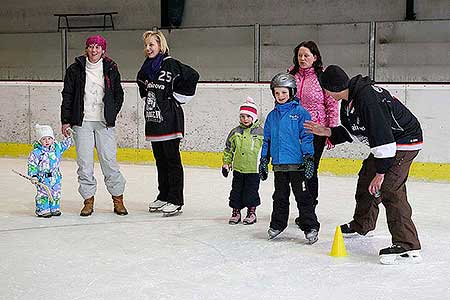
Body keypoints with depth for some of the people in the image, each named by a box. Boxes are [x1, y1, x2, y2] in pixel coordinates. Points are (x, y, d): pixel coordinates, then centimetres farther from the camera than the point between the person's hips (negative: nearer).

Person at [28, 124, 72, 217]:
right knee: (43, 194, -7)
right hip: (43, 178, -5)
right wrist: (33, 176, -16)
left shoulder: (57, 147, 3)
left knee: (56, 194, 11)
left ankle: (55, 209, 23)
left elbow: (65, 144, 21)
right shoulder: (36, 152, -11)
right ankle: (42, 210, 2)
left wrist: (68, 136, 8)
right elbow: (32, 165, -10)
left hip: (55, 177, 5)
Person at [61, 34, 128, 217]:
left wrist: (112, 114, 3)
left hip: (104, 122, 0)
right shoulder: (75, 69, 4)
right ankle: (88, 201, 10)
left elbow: (119, 95, 13)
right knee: (84, 162, 0)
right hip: (82, 122, 0)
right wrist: (65, 120, 3)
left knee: (109, 160, -2)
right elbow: (67, 95, 6)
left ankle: (118, 199, 8)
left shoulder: (111, 70, 6)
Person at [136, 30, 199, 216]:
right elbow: (141, 82, 33)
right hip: (153, 119, 8)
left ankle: (176, 201, 1)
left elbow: (193, 76, -15)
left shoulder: (170, 65, -10)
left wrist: (178, 96, -11)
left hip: (169, 120, -8)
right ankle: (163, 196, 22)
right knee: (160, 160, 13)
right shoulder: (146, 67, 13)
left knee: (172, 160, -4)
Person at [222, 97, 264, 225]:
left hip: (254, 169, -3)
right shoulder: (235, 132, 3)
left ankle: (251, 212, 21)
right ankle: (236, 212, 22)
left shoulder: (260, 132, -5)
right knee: (236, 190, 10)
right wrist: (226, 163, 7)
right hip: (238, 168, 3)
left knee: (251, 191, 6)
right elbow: (228, 149, 11)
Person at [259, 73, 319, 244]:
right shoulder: (272, 116, 10)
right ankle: (277, 225, 27)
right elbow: (267, 139, 16)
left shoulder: (300, 112, -5)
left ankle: (310, 228, 6)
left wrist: (309, 158, -13)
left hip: (297, 164, -5)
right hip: (279, 164, 5)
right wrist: (264, 160, 15)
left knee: (303, 197, 0)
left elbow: (307, 137, -7)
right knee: (280, 197, 16)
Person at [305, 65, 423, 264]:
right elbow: (352, 133, 15)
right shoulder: (349, 101, 3)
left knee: (389, 188, -21)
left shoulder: (369, 99, -30)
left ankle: (408, 247, -22)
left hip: (405, 140, -11)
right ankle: (362, 225, 41)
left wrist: (380, 172, -29)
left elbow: (383, 137, -32)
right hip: (386, 141, 11)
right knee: (366, 179, 19)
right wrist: (326, 132, 5)